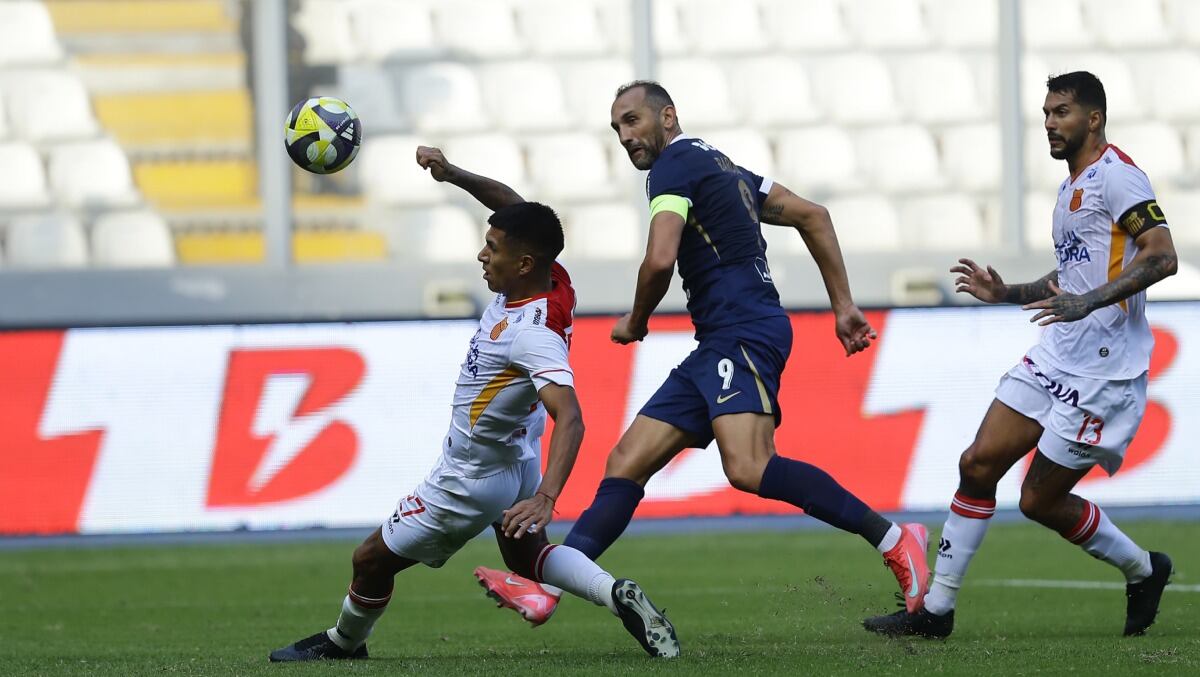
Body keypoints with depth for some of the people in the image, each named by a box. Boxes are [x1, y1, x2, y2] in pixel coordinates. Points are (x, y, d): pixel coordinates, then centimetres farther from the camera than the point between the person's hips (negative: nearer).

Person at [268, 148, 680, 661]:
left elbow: (569, 419, -45)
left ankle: (344, 642, 36)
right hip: (518, 459, 9)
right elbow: (510, 203, 4)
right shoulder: (547, 277, -13)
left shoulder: (532, 333, -37)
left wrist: (546, 497, -56)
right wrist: (452, 174, -10)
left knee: (372, 560, 11)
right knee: (528, 561, 29)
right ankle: (618, 596, 6)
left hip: (471, 481, -9)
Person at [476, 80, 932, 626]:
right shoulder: (718, 165, 26)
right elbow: (812, 216, 26)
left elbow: (660, 259, -17)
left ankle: (894, 541, -25)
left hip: (745, 333, -11)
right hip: (717, 349, 11)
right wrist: (844, 306, 23)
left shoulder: (675, 164, -3)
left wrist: (636, 322, 3)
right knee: (626, 463, 4)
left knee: (747, 468, -29)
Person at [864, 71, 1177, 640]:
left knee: (1040, 500, -3)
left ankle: (1142, 571, 20)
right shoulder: (1071, 187, 20)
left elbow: (1162, 256, -23)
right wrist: (1005, 293, 19)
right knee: (978, 464, 1)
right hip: (1055, 358, 9)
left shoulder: (1115, 175, -12)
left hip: (1103, 372, -9)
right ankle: (936, 609, 6)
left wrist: (1087, 303, -29)